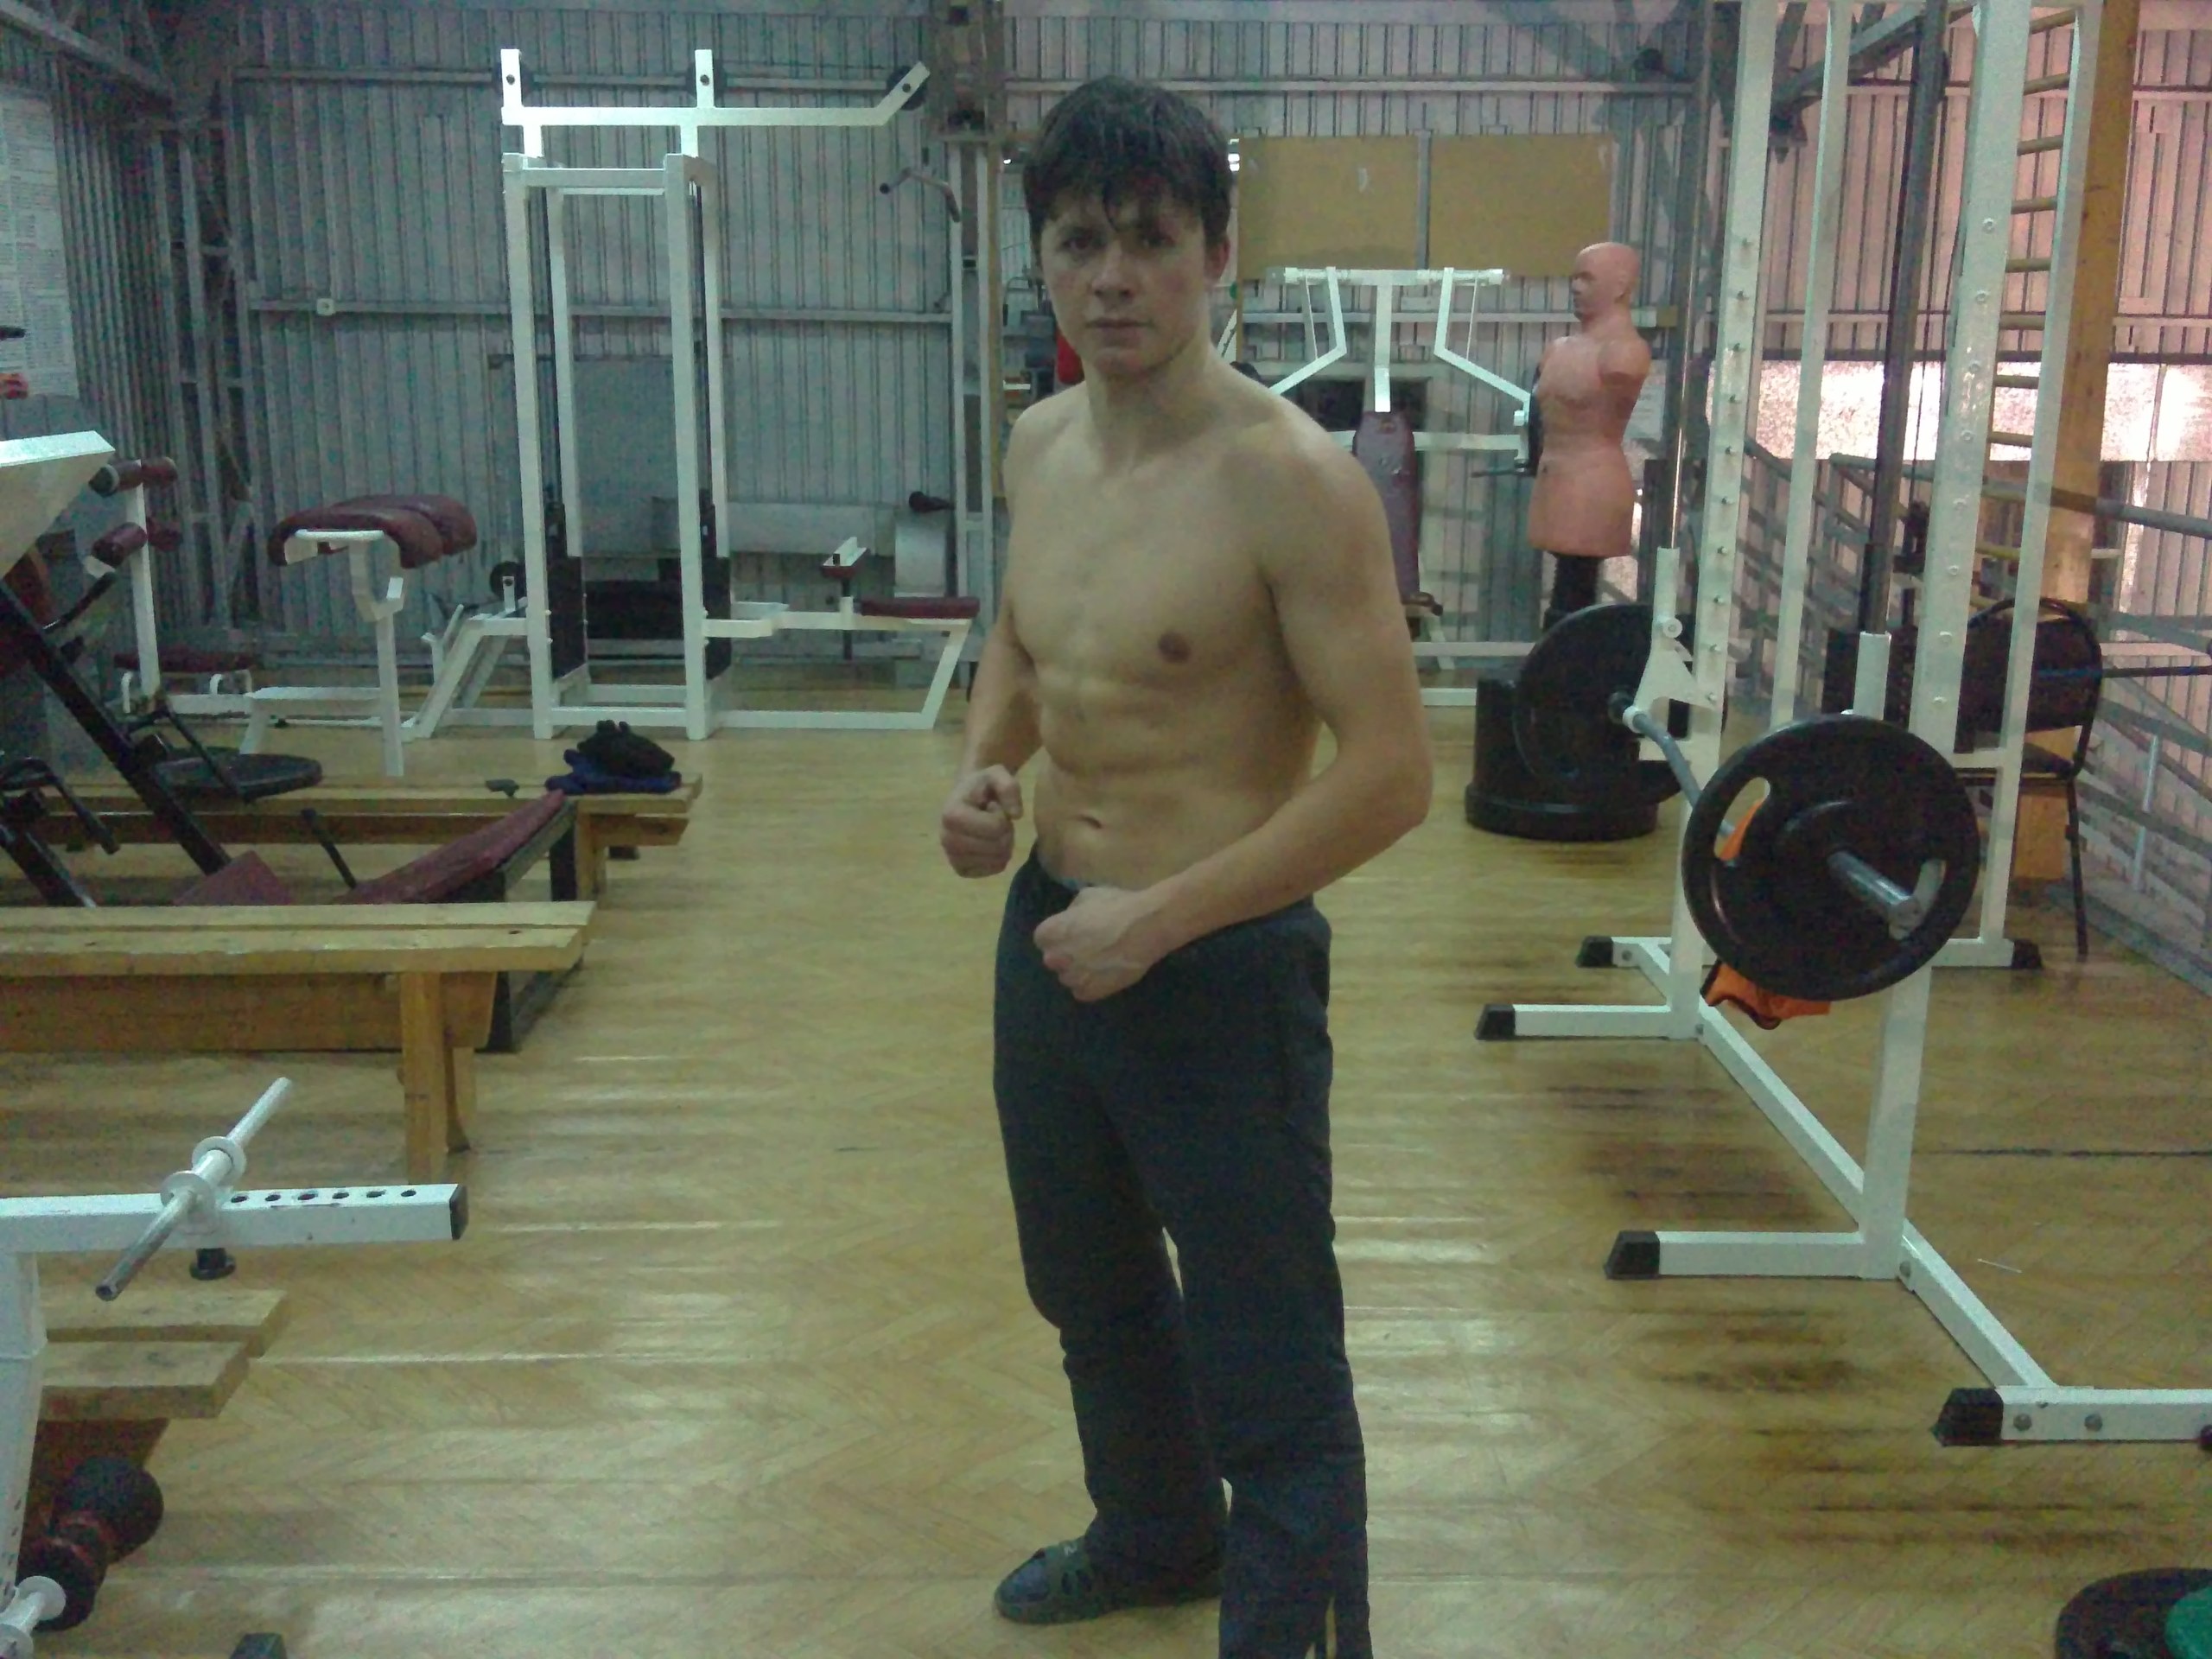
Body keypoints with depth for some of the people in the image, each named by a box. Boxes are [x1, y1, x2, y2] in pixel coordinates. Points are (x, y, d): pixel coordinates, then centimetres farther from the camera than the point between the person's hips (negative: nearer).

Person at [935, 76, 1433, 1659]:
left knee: (1269, 1381, 3)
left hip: (1222, 971, -8)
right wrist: (985, 763, -1)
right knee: (1093, 1290, 28)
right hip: (1049, 939, 8)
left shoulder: (1290, 478, -20)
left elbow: (1390, 773, -22)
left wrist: (1158, 921, -22)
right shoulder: (1039, 445, 3)